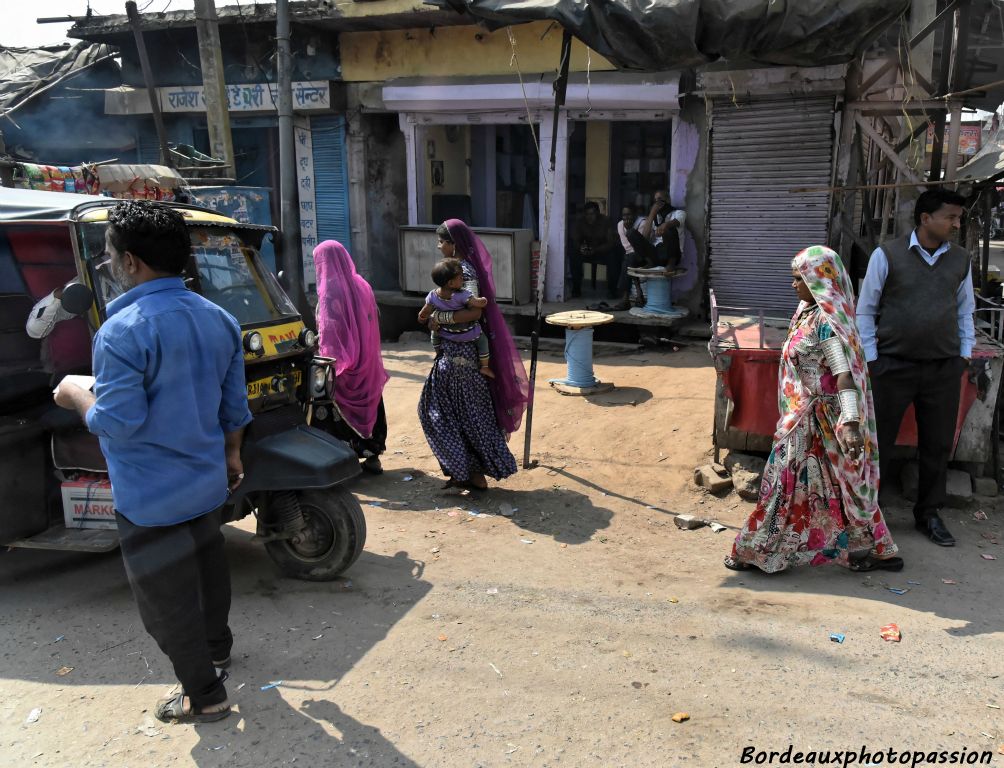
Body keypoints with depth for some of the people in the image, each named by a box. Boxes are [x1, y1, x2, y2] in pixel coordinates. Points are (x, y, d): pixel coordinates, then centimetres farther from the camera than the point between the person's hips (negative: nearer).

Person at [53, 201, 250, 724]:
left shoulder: (124, 330, -23)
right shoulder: (217, 319, 1)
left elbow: (118, 423, -23)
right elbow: (235, 405, 7)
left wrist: (76, 396, -5)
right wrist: (231, 454, 21)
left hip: (150, 498, -8)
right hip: (207, 483, 8)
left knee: (166, 601, 8)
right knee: (207, 568, 27)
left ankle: (205, 698, 21)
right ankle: (216, 649, 48)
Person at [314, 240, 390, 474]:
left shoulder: (330, 290, -14)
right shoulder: (361, 285, 5)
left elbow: (328, 330, -18)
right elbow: (374, 320, 10)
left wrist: (327, 358, -15)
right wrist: (368, 353, 16)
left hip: (342, 361, -6)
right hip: (367, 362, 6)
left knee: (343, 410, 3)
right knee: (370, 405, 13)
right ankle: (372, 455, 20)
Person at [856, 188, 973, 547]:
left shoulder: (960, 259, 7)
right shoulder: (887, 255, -5)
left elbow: (965, 311, 16)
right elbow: (865, 310, -1)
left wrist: (965, 354, 9)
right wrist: (871, 358, -4)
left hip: (944, 369, 4)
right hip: (894, 366, -4)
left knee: (938, 445, 11)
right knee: (879, 443, 3)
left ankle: (929, 514, 26)